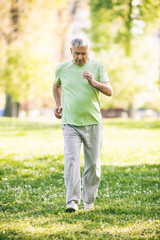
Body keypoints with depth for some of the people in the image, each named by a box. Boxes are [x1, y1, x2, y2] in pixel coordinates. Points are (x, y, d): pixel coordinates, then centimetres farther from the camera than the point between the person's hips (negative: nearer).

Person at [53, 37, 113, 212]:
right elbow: (56, 86, 25)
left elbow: (109, 91, -4)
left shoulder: (97, 67, 2)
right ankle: (72, 201, -20)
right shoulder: (62, 68, 4)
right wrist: (58, 105, 13)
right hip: (70, 124, -1)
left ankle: (88, 201, 19)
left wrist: (94, 82, -21)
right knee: (71, 159, -15)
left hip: (93, 123, 1)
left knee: (93, 163, 5)